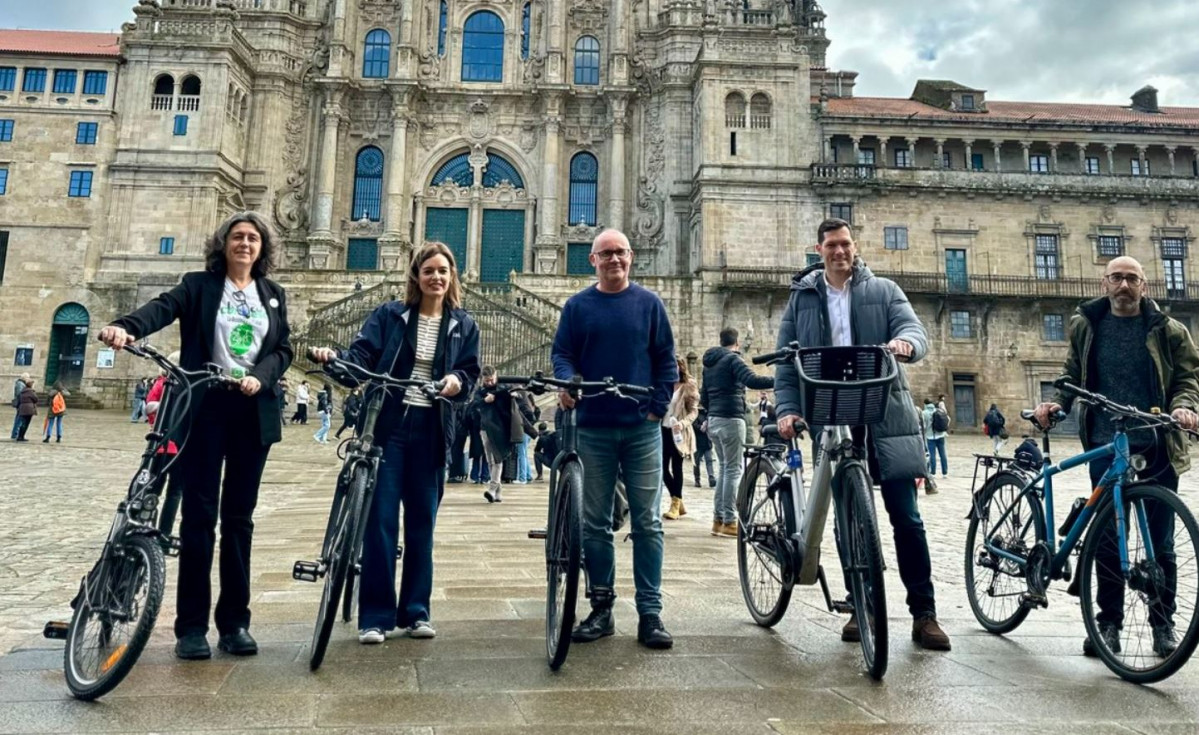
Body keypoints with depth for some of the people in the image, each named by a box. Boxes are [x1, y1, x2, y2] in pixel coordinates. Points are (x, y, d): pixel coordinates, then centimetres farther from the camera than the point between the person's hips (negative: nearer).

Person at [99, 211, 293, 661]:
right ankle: (191, 625, 7)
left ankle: (234, 621, 14)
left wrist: (261, 376, -14)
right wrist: (127, 327, -34)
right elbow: (164, 307, -13)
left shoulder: (273, 295, 14)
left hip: (252, 411, 2)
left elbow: (283, 348, 7)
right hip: (205, 407, -2)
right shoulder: (199, 285, 6)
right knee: (198, 513, -1)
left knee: (239, 516, 6)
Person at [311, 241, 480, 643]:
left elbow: (470, 372, 6)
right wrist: (333, 357, -26)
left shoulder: (463, 325, 9)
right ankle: (375, 615, 8)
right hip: (388, 426, -1)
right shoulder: (389, 314, 5)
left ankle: (415, 611, 20)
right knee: (379, 520, -2)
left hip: (431, 433, 2)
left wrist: (458, 381, -17)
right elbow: (362, 356, -6)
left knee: (422, 521, 8)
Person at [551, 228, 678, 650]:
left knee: (647, 522, 0)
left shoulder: (649, 304, 6)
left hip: (641, 428, -1)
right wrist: (567, 381, -15)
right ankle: (601, 609, 18)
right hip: (594, 428, 1)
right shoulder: (577, 306, 8)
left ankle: (650, 614, 8)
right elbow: (561, 353, 6)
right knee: (595, 523, 7)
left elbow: (666, 360, 6)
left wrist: (658, 407, -3)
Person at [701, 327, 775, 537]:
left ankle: (718, 519, 12)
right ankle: (729, 522, -5)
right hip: (731, 419, -8)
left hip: (714, 420, 8)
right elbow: (752, 380, -24)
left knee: (724, 468, 13)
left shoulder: (709, 363, 18)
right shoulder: (733, 359, -7)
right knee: (734, 469, -5)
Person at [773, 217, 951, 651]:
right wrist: (787, 409, -7)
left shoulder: (883, 291, 9)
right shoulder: (802, 299, 11)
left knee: (905, 515, -1)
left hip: (885, 416, -1)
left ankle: (924, 614, 10)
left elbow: (915, 329, -5)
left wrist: (905, 342, -30)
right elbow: (785, 361, 7)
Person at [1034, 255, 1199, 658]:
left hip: (1158, 446, 0)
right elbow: (1072, 376, 13)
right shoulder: (1086, 326, 7)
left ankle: (1163, 623, 21)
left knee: (1161, 540, 7)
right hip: (1107, 446, 0)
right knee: (1108, 539, 4)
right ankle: (1109, 621, 14)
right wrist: (1057, 403, -5)